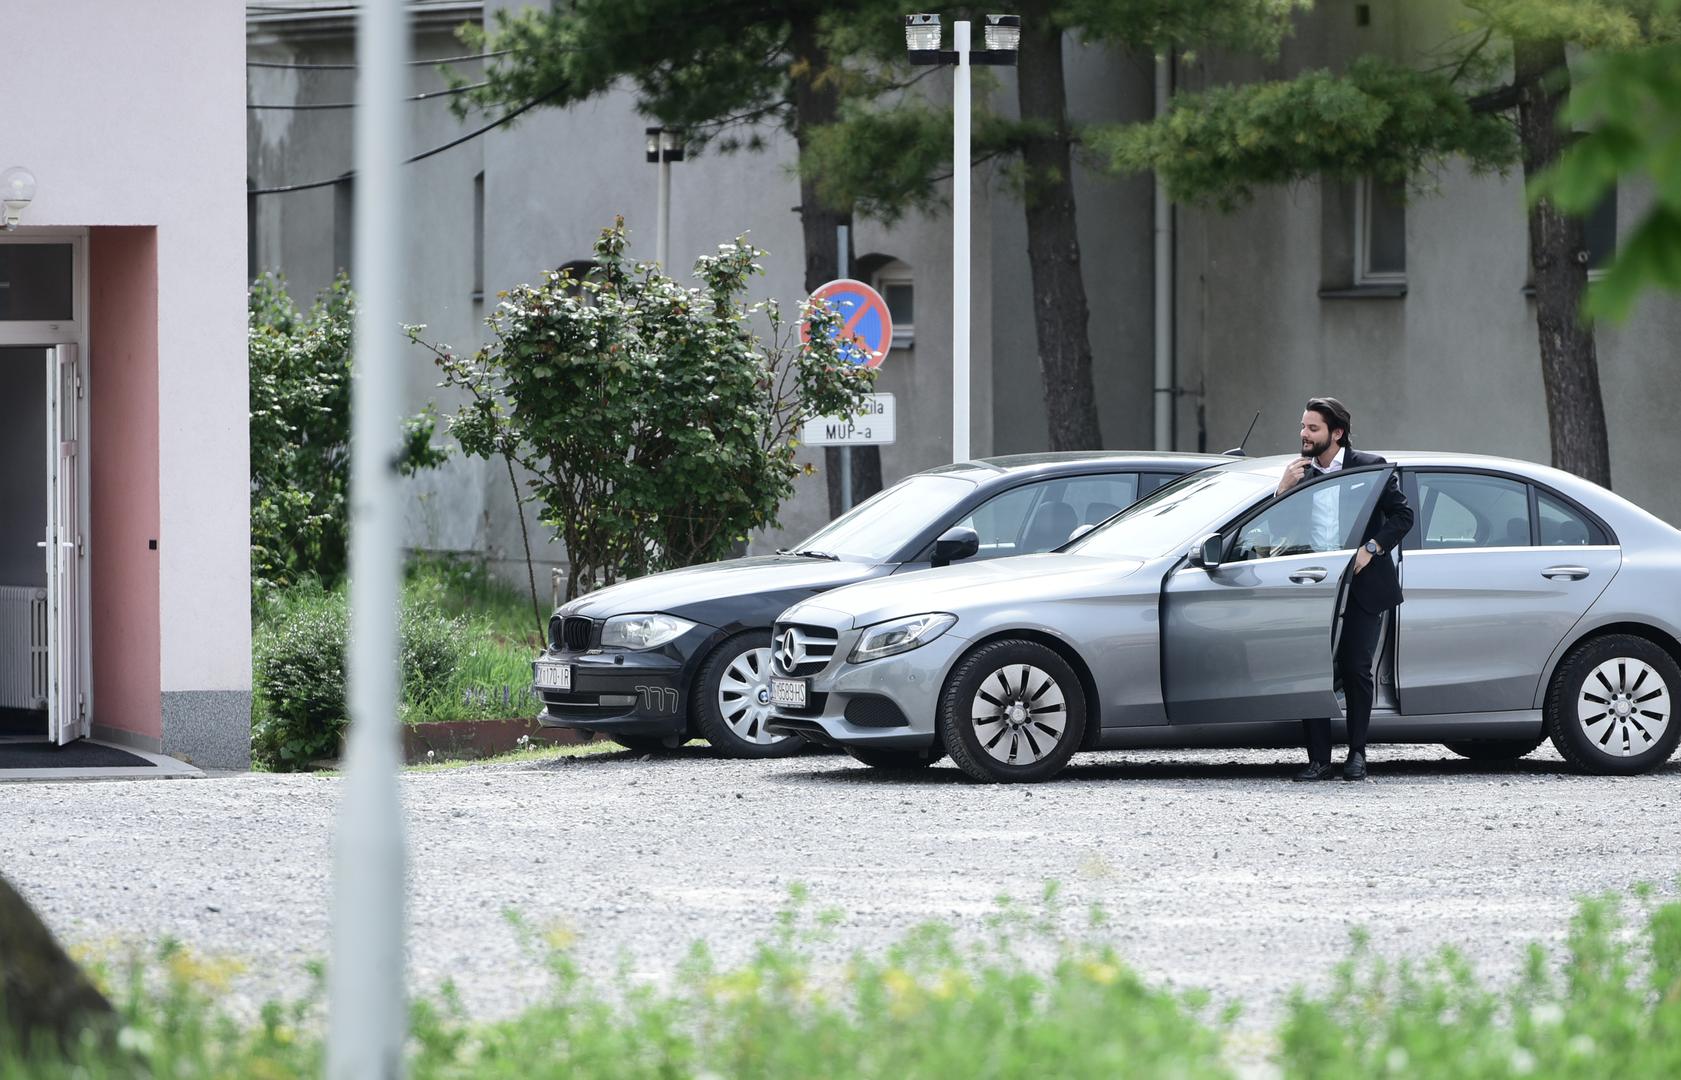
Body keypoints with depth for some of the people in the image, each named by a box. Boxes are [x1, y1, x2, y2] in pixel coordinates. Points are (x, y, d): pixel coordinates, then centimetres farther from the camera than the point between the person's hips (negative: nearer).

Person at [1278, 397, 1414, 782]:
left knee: (1354, 668, -5)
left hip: (1362, 584, -3)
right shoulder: (1301, 473, 11)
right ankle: (1318, 760, -2)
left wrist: (1372, 548, -13)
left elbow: (1402, 514, 0)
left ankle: (1357, 754, 7)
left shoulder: (1370, 467, 2)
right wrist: (1283, 489, -6)